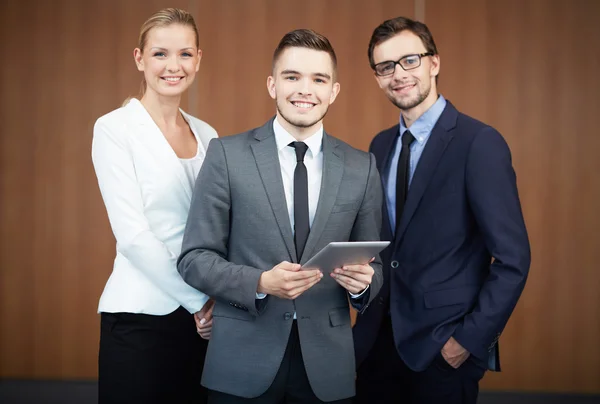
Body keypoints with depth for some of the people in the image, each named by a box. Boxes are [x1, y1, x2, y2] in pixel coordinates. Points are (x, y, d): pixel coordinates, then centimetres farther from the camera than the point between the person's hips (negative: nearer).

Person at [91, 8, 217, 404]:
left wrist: (215, 301, -3)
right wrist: (197, 300, -10)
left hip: (203, 317, 5)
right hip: (141, 315, -5)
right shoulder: (114, 129, -6)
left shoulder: (206, 134, 10)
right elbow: (132, 235, -12)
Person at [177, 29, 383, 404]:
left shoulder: (362, 167, 3)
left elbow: (374, 263, 9)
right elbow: (195, 257, -3)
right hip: (243, 362, -2)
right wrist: (261, 283, -19)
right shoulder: (227, 154, -3)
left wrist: (363, 280, -13)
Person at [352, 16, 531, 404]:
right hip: (379, 338, 6)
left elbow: (513, 259, -15)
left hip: (443, 347, -6)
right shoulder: (381, 145, 8)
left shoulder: (479, 142, -13)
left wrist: (470, 340, -16)